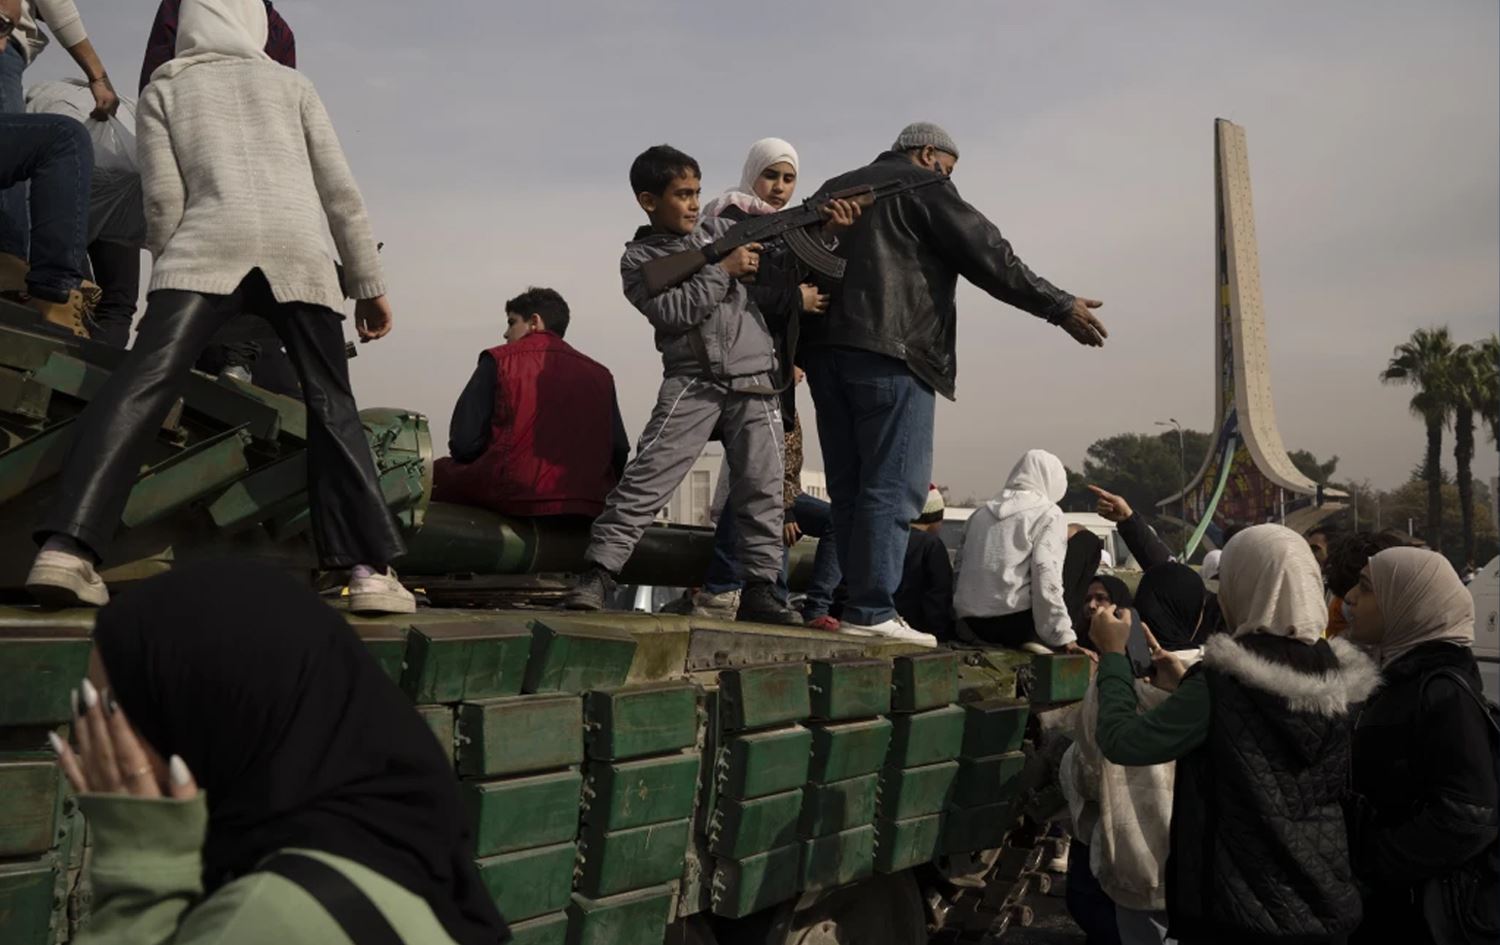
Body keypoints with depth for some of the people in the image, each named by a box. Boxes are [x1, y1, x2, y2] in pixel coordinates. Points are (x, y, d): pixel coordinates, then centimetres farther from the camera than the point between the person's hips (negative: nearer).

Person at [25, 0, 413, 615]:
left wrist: (169, 265, 22)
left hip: (210, 241, -1)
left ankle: (68, 548, -29)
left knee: (139, 388, -11)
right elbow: (341, 192, 18)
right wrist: (370, 283, 21)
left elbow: (164, 201, 9)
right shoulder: (291, 83, 25)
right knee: (332, 407, 7)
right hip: (298, 247, 1)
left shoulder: (164, 89, 22)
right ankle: (372, 570, -3)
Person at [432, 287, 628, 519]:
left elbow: (463, 443, 0)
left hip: (515, 495, -4)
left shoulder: (499, 360, 7)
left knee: (439, 472, 18)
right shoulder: (600, 375, 16)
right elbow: (620, 453, 8)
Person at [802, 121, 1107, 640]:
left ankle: (852, 599, 8)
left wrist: (798, 343, 22)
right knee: (893, 487, -6)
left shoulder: (835, 189, 25)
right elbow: (989, 256, -2)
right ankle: (872, 610, -9)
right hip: (891, 352, -8)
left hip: (825, 348, 8)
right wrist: (1059, 307, 2)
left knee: (848, 487, 9)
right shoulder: (922, 187, 3)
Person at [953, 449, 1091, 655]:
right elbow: (1047, 582, -10)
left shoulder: (981, 512, 18)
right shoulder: (1047, 514, 2)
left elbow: (960, 569, 15)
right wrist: (1064, 637, -12)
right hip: (1013, 623, -6)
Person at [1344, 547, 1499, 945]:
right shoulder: (1406, 678, 9)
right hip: (1392, 897, 8)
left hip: (1426, 910, -8)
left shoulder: (1443, 692, -20)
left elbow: (1467, 817, -25)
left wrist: (1364, 860, -20)